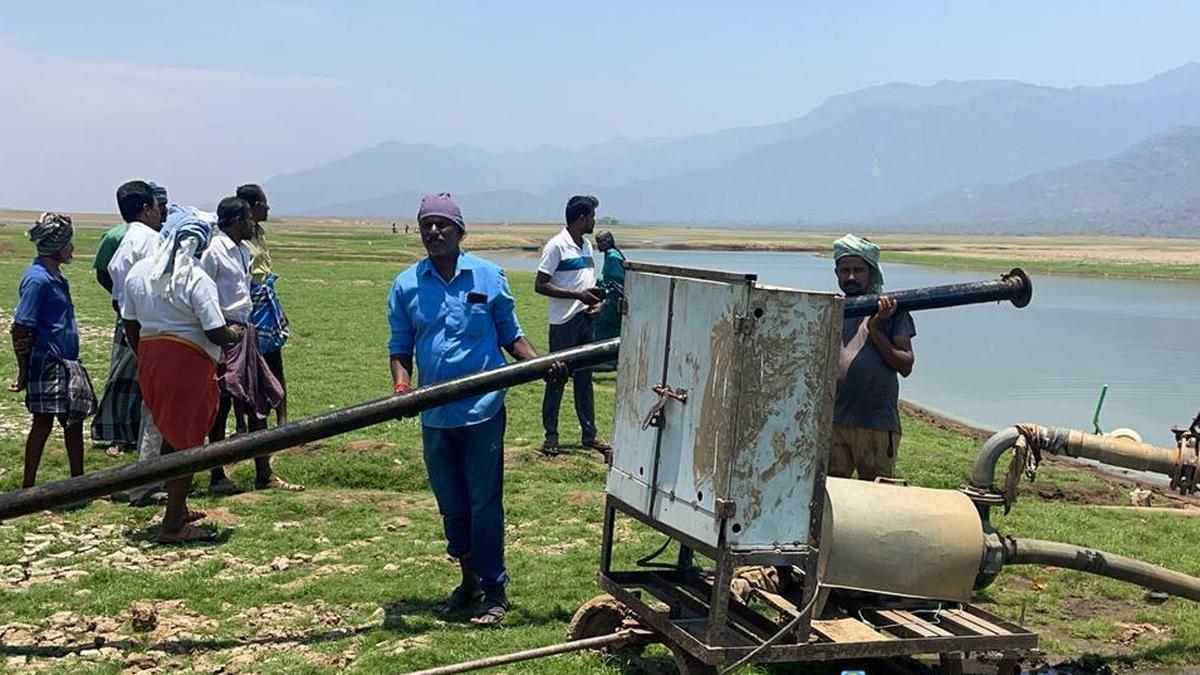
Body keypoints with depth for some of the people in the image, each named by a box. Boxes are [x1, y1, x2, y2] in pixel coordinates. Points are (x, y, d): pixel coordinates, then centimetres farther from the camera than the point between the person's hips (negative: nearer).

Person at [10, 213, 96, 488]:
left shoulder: (57, 278, 12)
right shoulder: (37, 279, -15)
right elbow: (20, 328, -16)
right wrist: (23, 372, -14)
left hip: (66, 363, 9)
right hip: (46, 363, -9)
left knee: (75, 420, 13)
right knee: (43, 422, -2)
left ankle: (79, 481, 24)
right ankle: (28, 487, 8)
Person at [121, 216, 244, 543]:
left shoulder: (138, 271, 5)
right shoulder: (197, 280, -15)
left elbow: (130, 324, 12)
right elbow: (217, 334, -16)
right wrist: (236, 334, 5)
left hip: (149, 359, 7)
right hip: (188, 363, -7)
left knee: (169, 434, 23)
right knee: (187, 442, 3)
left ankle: (178, 507, 34)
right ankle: (172, 526, 6)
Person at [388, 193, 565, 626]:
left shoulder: (489, 277, 0)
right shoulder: (406, 285, 4)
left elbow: (510, 336, 6)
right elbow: (400, 347, 7)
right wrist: (401, 384, -13)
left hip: (483, 411, -3)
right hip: (435, 416, 3)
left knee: (484, 504, 0)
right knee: (451, 505, 14)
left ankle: (494, 591, 12)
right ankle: (469, 581, 31)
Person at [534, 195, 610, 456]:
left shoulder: (586, 246, 13)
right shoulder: (557, 246, -12)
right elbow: (540, 285, -15)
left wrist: (597, 300, 0)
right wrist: (578, 295, -19)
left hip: (585, 319, 8)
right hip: (564, 323, -8)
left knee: (584, 378, 13)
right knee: (557, 378, 1)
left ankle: (589, 433, 19)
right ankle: (551, 435, 9)